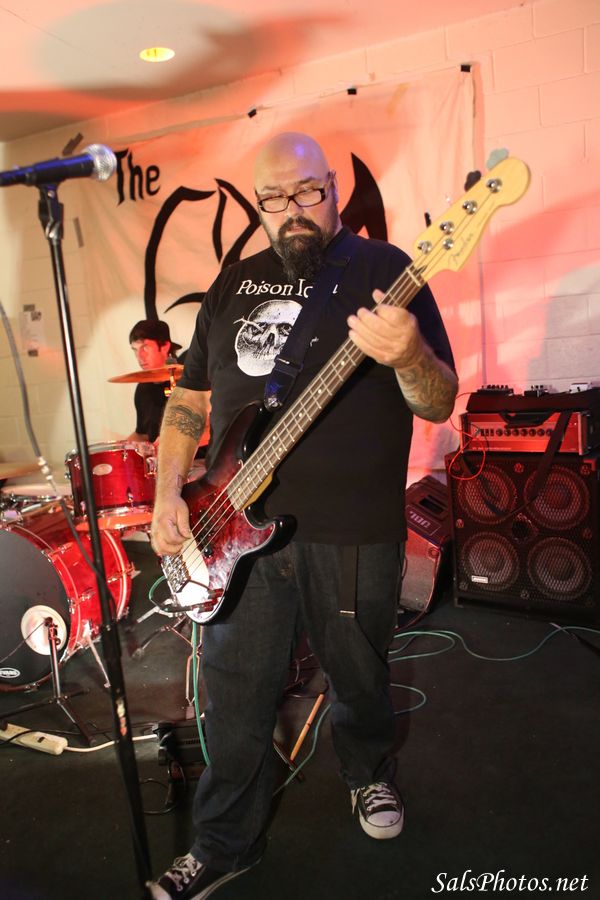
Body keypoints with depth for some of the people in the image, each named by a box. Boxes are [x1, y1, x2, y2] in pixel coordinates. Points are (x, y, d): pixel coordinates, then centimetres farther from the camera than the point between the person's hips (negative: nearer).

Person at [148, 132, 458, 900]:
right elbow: (189, 395, 15)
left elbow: (439, 405, -8)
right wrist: (168, 494, 3)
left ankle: (369, 772, 50)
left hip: (352, 531, -3)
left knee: (358, 680, 18)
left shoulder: (382, 270, -3)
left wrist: (408, 355, -31)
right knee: (235, 700, 12)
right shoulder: (233, 283, 11)